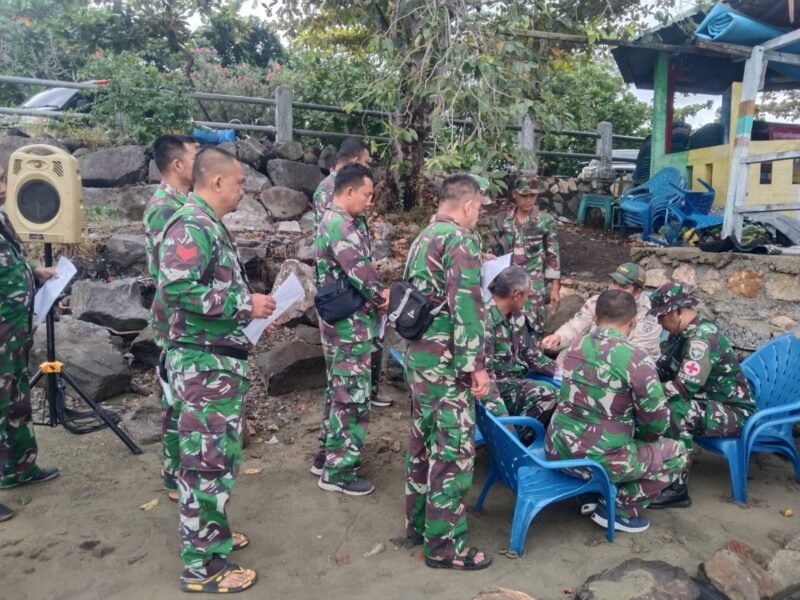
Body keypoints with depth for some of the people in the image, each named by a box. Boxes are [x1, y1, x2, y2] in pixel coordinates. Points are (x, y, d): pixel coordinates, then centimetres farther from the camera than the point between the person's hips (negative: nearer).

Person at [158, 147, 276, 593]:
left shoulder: (210, 226, 15)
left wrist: (248, 301, 10)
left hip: (222, 360, 10)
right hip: (204, 364, -10)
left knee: (220, 457, 20)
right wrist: (245, 304, -21)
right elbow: (178, 288, -27)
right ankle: (201, 566, 12)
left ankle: (211, 534, 36)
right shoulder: (190, 226, -16)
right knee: (207, 461, -1)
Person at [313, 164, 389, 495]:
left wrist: (377, 293, 0)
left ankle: (327, 455, 31)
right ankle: (338, 470, 9)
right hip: (351, 324, -10)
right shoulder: (341, 225, -19)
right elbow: (361, 273, -25)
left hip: (342, 322, 10)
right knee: (352, 395, -2)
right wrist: (382, 296, -6)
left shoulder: (335, 221, 15)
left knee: (338, 390, 18)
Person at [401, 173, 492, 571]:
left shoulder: (423, 238, 14)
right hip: (446, 363, -9)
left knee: (423, 442, 18)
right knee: (453, 450, 0)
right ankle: (444, 544, 11)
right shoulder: (461, 240, -13)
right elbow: (466, 307, -21)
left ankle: (417, 525, 31)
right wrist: (477, 365, -18)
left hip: (418, 356, 9)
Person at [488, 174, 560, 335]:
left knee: (532, 328, 0)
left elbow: (553, 256, 1)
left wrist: (555, 287, -1)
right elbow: (494, 252, 9)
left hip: (533, 285, -2)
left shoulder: (546, 221, -2)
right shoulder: (502, 220, 3)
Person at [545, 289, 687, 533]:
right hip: (598, 460, -6)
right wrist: (640, 435, 12)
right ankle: (620, 510, 10)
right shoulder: (635, 359, -16)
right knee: (677, 454, 14)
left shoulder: (576, 348, 3)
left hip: (557, 449, 7)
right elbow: (657, 420, -11)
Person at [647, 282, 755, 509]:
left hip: (732, 411, -9)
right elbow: (662, 369, 7)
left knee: (675, 412, -34)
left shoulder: (703, 338, -26)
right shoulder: (683, 332, 3)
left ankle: (677, 488, -23)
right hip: (707, 401, 10)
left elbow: (685, 387, -33)